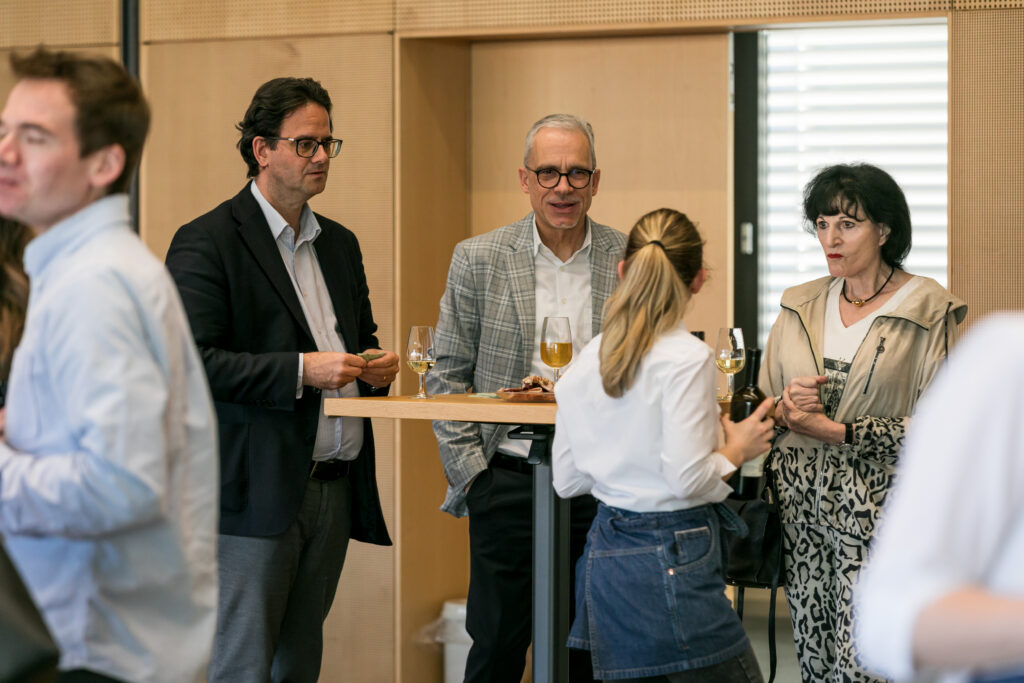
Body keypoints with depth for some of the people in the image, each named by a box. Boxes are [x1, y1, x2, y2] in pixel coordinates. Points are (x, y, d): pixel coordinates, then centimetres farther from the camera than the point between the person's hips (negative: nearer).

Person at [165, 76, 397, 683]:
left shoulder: (340, 243, 17)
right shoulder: (206, 242, -7)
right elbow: (192, 361, -16)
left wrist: (376, 366, 4)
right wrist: (301, 370, -21)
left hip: (335, 489, 7)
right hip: (257, 491, -7)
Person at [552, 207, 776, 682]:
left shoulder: (587, 359, 7)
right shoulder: (687, 358, -13)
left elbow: (566, 480, 12)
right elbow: (688, 478, -19)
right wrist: (737, 450, -1)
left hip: (605, 555, 8)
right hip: (672, 554, -7)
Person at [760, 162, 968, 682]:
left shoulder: (929, 311, -4)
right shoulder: (800, 305, 12)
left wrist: (839, 431, -14)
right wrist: (785, 408, -6)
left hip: (877, 507, -5)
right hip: (800, 502, 5)